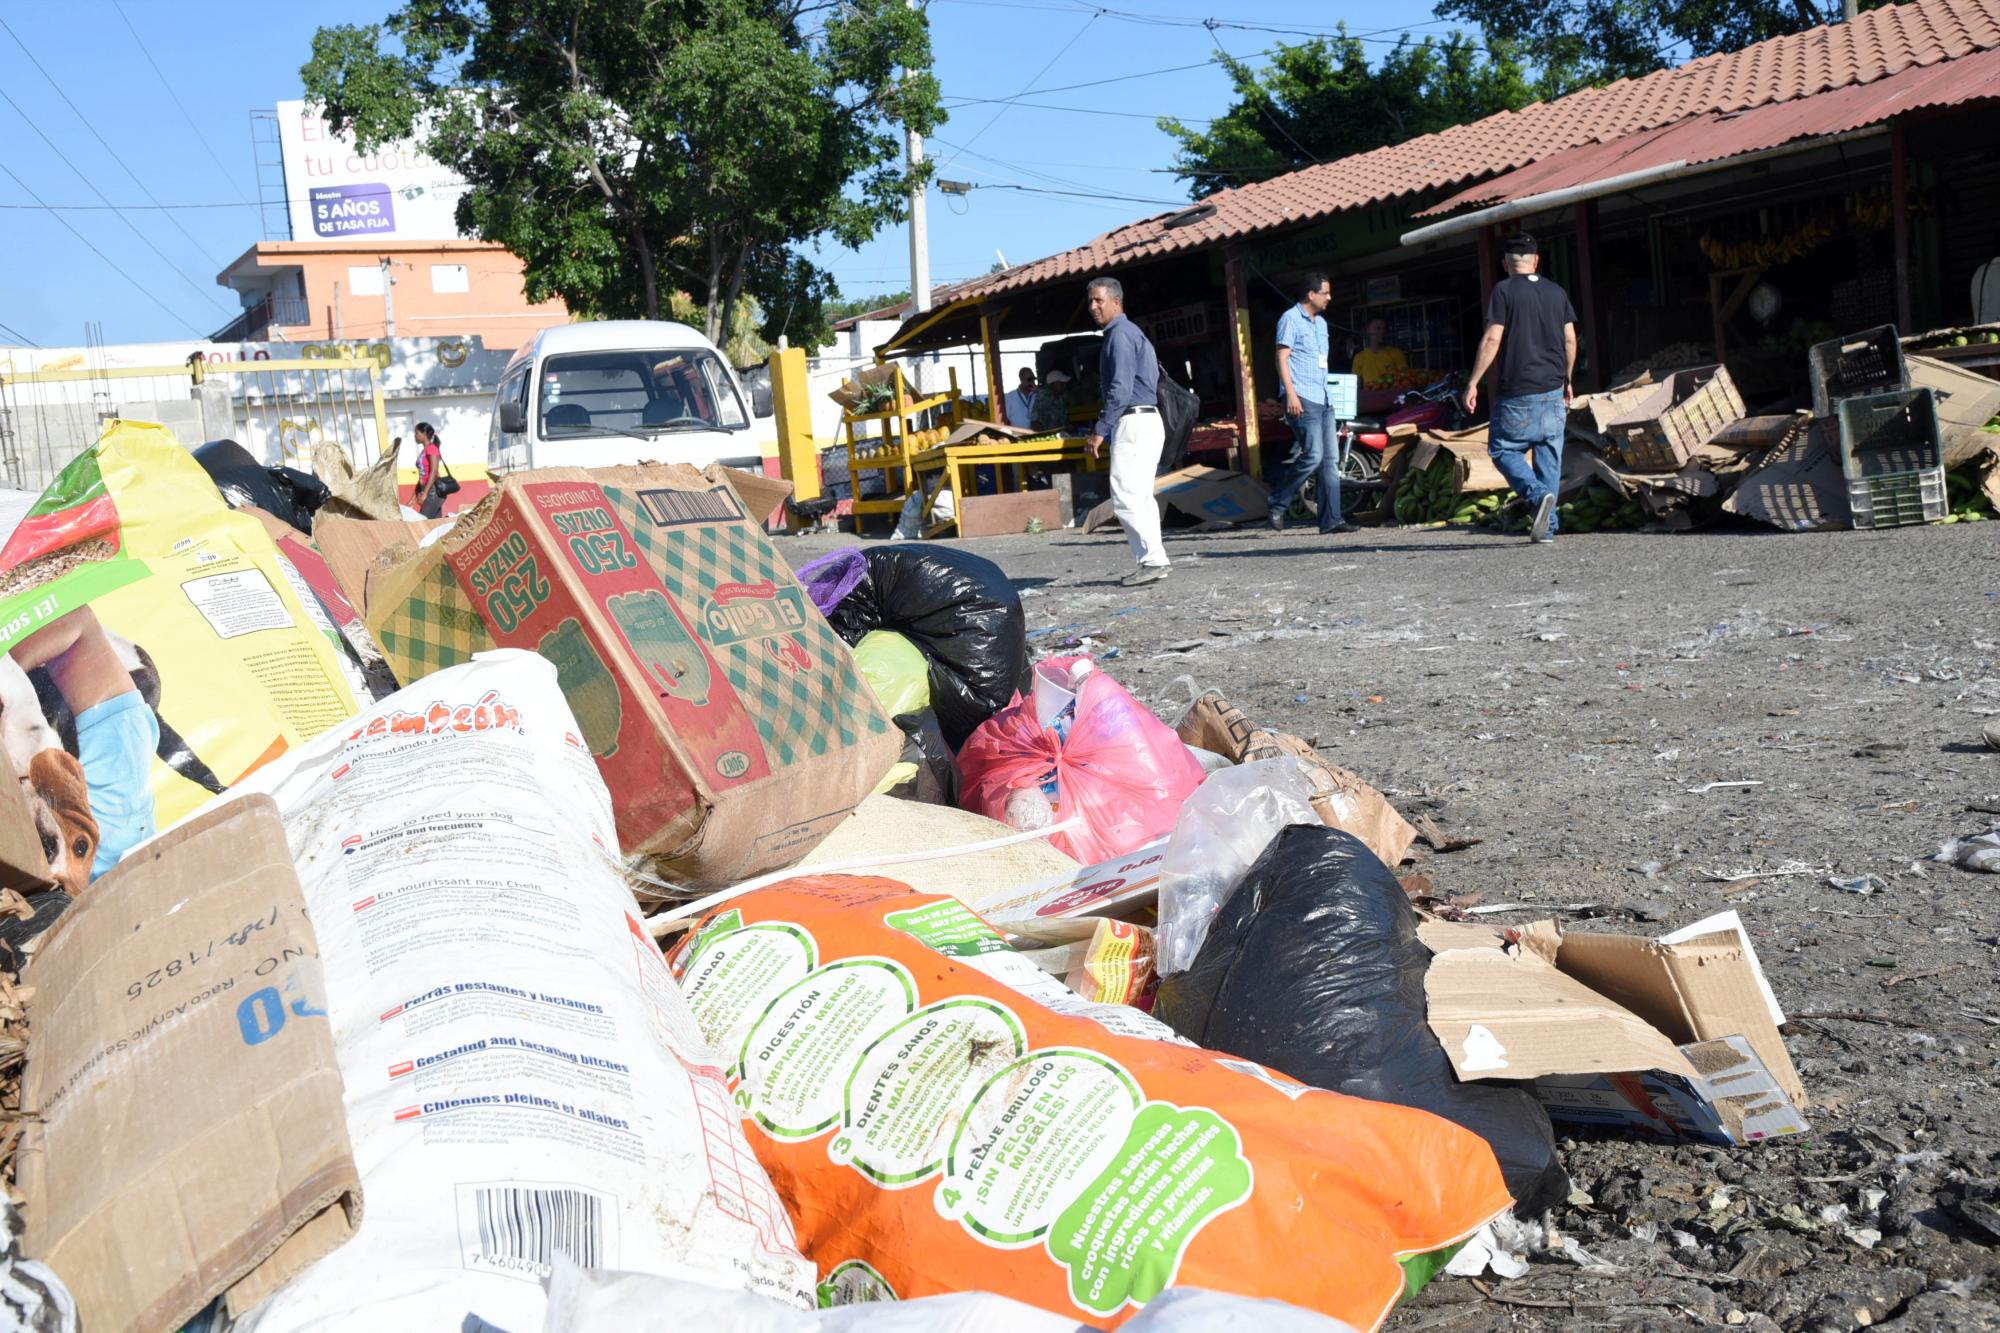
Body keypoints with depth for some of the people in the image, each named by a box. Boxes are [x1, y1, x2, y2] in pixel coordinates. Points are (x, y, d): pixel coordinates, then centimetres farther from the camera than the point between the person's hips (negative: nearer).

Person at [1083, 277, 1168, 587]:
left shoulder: (1120, 335, -11)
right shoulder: (1132, 333, 21)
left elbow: (1120, 389, -19)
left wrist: (1101, 430, -18)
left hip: (1133, 421, -11)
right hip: (1148, 421, 11)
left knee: (1126, 497, -11)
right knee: (1140, 496, 11)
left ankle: (1153, 560, -12)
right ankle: (1153, 560, 12)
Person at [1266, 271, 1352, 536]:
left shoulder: (1321, 322, 21)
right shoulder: (1291, 318, -5)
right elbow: (1282, 357, -11)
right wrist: (1291, 394, -20)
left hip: (1323, 399, 9)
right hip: (1302, 399, -9)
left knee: (1330, 460, 3)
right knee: (1313, 456, -15)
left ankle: (1330, 520, 3)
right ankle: (1278, 503, 0)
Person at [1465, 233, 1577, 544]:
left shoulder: (1504, 290, -5)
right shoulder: (1557, 292, 11)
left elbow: (1492, 339, -12)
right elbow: (1570, 340, 12)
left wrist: (1474, 382, -8)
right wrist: (1567, 381, 24)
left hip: (1517, 393, -5)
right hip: (1553, 391, 5)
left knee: (1503, 449, 5)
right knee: (1549, 455, 9)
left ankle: (1538, 495, -19)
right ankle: (1548, 526, 7)